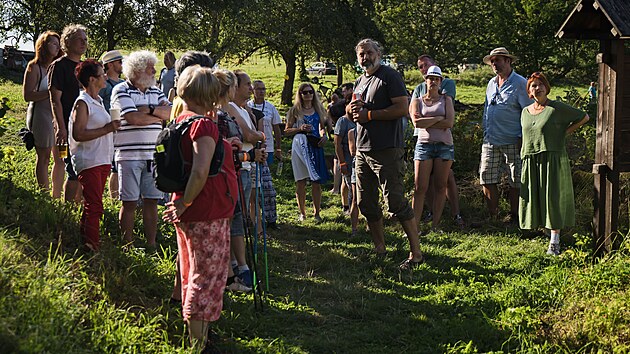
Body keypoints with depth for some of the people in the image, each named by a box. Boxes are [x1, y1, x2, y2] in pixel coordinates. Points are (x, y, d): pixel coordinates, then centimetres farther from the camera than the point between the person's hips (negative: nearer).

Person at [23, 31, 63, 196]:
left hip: (57, 115, 7)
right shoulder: (34, 67, -3)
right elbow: (27, 95, -10)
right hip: (40, 114, -6)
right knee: (44, 158, -2)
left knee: (60, 158, 5)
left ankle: (56, 197, 12)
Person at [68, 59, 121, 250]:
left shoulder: (98, 101, 16)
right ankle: (92, 247, -13)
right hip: (88, 161, -9)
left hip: (102, 161, 9)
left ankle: (87, 242, 18)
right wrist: (107, 129, -19)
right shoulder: (83, 103, -12)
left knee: (92, 206, 12)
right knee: (94, 206, -12)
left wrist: (112, 127, 14)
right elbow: (78, 134, -20)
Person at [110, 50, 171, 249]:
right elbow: (134, 118, -16)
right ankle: (128, 246, 7)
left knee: (151, 201, 7)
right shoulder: (121, 91, -4)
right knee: (129, 202, 0)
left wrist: (150, 110, -13)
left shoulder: (155, 92, 15)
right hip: (129, 155, -5)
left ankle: (151, 244, 13)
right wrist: (160, 115, -3)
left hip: (153, 156, 5)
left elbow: (171, 112, 2)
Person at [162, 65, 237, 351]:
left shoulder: (180, 120, 10)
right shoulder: (204, 124, -17)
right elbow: (201, 171, -29)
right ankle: (198, 342, 0)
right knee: (207, 277, -3)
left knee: (194, 276, 18)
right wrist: (185, 203, -19)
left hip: (191, 213, 9)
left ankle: (195, 336, 29)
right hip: (208, 212, -9)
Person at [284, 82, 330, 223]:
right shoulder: (295, 110, 4)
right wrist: (300, 129, -11)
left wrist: (324, 136, -2)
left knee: (316, 181, -2)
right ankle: (302, 213, 9)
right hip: (300, 146, -2)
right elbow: (286, 131, 6)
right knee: (300, 182, 1)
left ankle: (316, 212, 5)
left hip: (315, 146, 2)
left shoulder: (318, 109, 12)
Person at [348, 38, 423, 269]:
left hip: (387, 150, -9)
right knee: (366, 203, 11)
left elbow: (402, 109, -17)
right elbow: (350, 114, 25)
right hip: (362, 150, 9)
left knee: (396, 202, -11)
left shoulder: (389, 76, -7)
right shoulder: (360, 82, 19)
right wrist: (352, 107, 1)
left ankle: (416, 253, -7)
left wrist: (368, 114, -14)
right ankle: (379, 248, 24)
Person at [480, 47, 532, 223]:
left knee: (515, 181, 1)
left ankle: (514, 215, 11)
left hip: (512, 142, -6)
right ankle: (493, 215, 10)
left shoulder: (520, 83, -5)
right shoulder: (491, 84, 15)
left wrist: (524, 138, -12)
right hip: (490, 141, 6)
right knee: (487, 179, 2)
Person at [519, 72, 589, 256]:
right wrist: (523, 156, 15)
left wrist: (564, 133, -2)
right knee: (533, 198, 5)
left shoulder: (557, 108, -3)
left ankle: (554, 242, -4)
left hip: (553, 159, -5)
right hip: (531, 162, 5)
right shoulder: (525, 111, 14)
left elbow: (584, 117, 3)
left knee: (553, 198, -6)